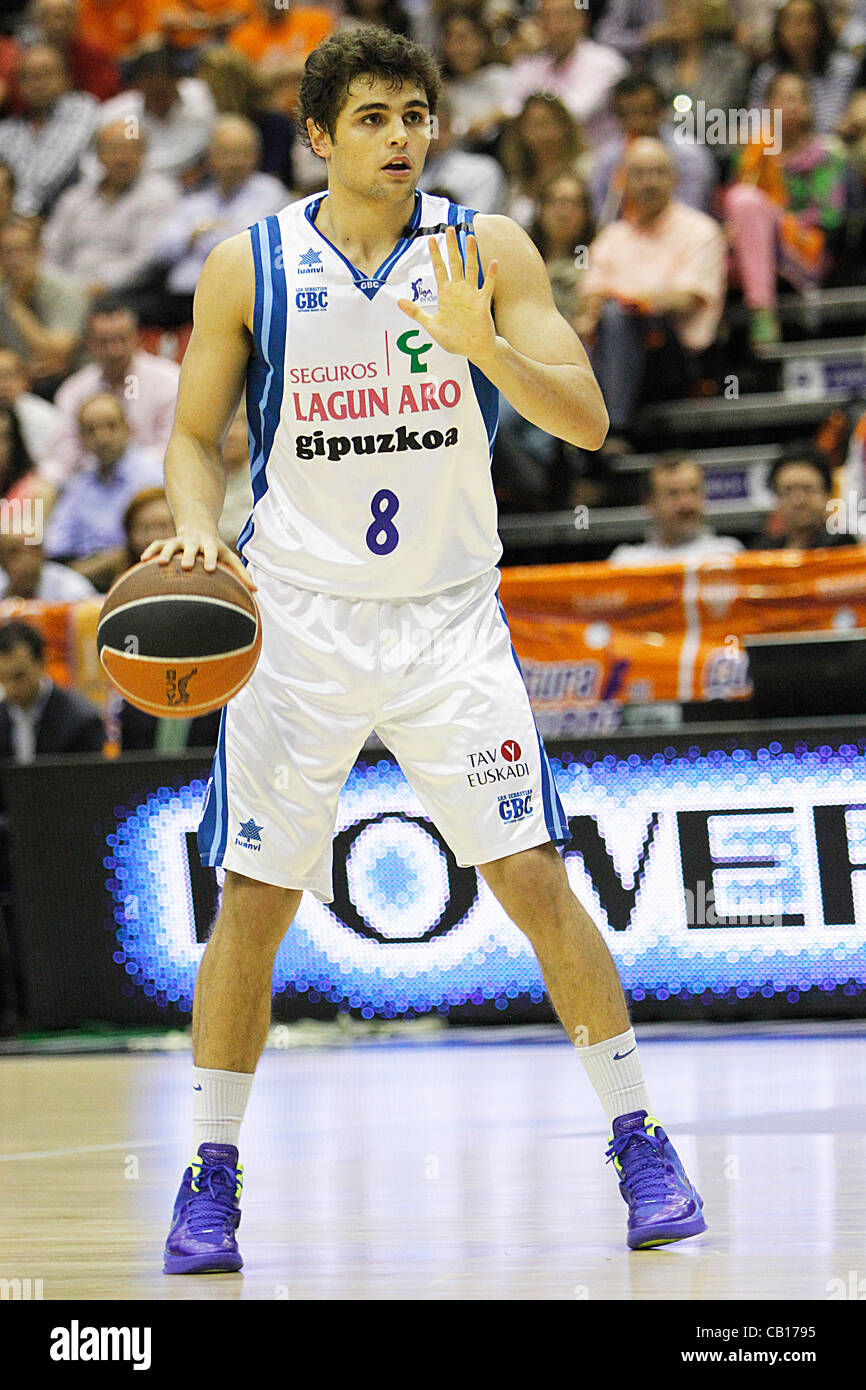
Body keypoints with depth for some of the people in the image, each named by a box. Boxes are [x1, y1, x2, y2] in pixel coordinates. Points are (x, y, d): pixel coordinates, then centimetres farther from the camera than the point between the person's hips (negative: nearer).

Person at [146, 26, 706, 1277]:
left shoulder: (487, 252, -3)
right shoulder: (248, 269, -2)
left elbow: (587, 421, -9)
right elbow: (195, 436, 6)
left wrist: (481, 345, -26)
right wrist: (199, 525, -15)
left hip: (448, 614, 0)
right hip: (297, 621, 0)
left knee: (536, 877, -6)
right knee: (252, 901, 0)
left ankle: (639, 1143, 5)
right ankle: (210, 1176, 14)